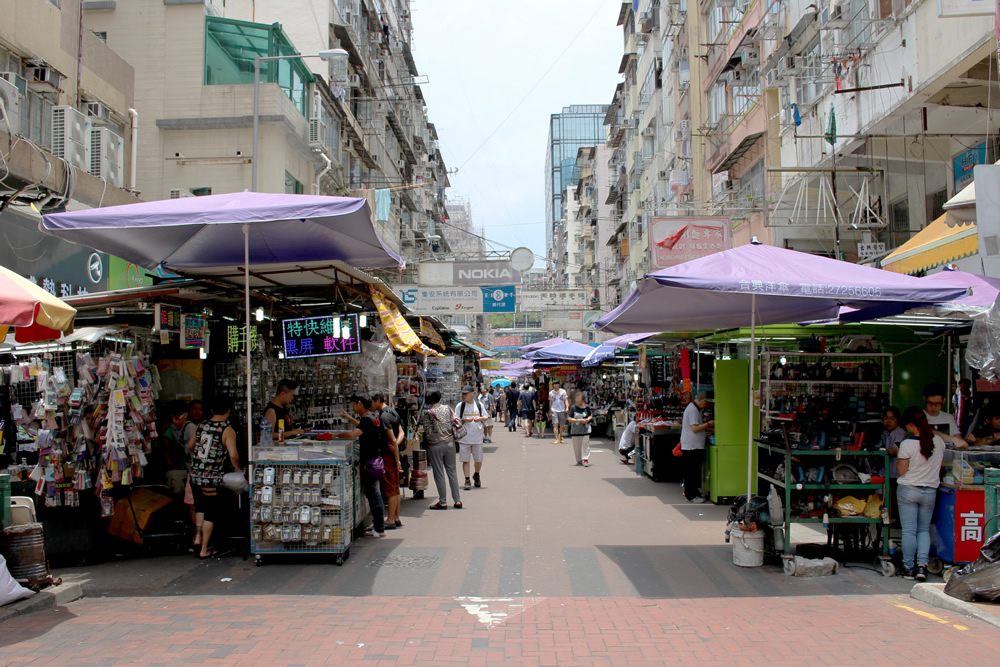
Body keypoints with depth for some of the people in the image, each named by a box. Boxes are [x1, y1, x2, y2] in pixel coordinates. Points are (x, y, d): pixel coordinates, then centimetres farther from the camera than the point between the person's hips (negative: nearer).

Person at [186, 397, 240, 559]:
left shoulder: (201, 426, 7)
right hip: (212, 477, -5)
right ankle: (204, 549, 11)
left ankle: (199, 536, 24)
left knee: (200, 507, 25)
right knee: (211, 513, 6)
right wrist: (238, 469, 0)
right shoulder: (228, 430, -9)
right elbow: (233, 455, -18)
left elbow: (190, 446, 20)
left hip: (194, 474, 5)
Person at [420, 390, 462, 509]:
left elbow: (428, 432, -12)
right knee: (452, 472, 11)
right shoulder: (447, 408, 3)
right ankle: (457, 501, 12)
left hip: (435, 445, -4)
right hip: (450, 443, 4)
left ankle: (442, 502, 7)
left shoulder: (427, 413, -10)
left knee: (439, 474, 3)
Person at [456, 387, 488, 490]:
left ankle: (476, 475, 33)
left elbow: (486, 417, 11)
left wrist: (480, 418, -10)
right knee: (465, 460, -2)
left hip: (477, 437, 1)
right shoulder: (460, 406, 1)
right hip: (464, 438, -1)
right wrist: (465, 420, -18)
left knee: (478, 460, 7)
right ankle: (467, 480, 5)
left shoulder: (479, 404, 5)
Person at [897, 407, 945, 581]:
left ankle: (909, 568, 9)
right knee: (924, 529, 14)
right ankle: (922, 564, 0)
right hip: (930, 491, 4)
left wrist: (898, 457, 4)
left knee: (909, 531, 4)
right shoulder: (939, 441, -3)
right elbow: (939, 466, 10)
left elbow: (902, 470, -10)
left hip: (908, 490, -4)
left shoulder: (907, 444, -18)